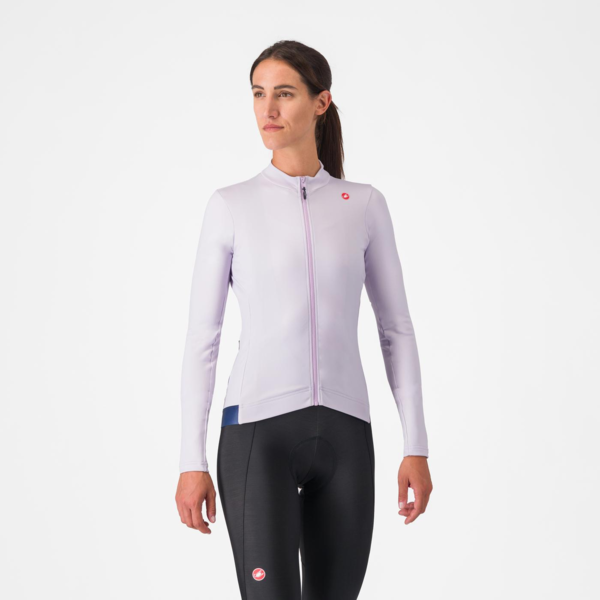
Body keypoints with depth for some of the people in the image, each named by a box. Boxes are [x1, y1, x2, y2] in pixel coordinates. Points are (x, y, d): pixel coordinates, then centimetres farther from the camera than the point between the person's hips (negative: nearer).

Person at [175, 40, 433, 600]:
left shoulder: (364, 204, 8)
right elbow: (201, 337, 2)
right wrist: (191, 461, -3)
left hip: (344, 434, 3)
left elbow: (395, 328, 9)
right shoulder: (231, 205, 2)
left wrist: (416, 447, 3)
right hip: (259, 430, -3)